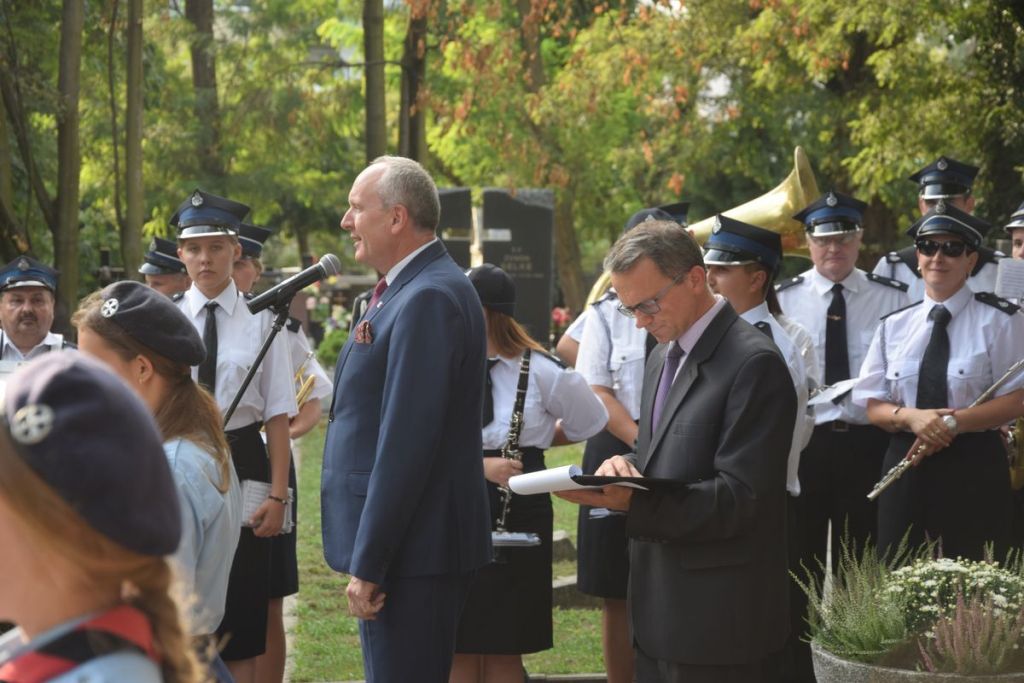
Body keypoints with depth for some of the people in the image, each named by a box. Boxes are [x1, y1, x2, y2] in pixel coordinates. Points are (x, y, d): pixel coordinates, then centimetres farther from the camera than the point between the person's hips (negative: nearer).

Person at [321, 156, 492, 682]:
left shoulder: (428, 299, -18)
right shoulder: (409, 289, 15)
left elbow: (406, 442, -22)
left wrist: (368, 564, -20)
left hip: (411, 550, -10)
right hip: (414, 545, 10)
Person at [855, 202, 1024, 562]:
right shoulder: (894, 326, 9)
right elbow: (874, 405, 7)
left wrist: (954, 422, -20)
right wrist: (911, 417, -14)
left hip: (974, 468, -3)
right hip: (906, 466, 4)